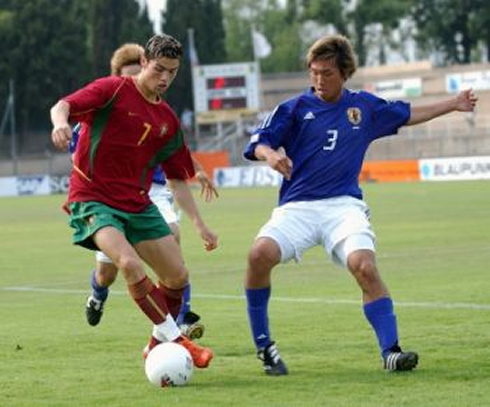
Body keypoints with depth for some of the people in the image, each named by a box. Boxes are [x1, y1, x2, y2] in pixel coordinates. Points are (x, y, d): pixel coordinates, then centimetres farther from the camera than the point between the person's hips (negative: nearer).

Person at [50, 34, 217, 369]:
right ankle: (174, 338, -17)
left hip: (138, 204, 7)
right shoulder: (113, 90, -6)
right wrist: (61, 123, -43)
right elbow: (63, 106, -19)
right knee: (130, 263, -29)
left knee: (177, 276, 2)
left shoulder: (168, 121, 11)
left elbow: (178, 178, 17)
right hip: (93, 199, -6)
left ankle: (159, 345, 24)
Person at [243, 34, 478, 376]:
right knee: (261, 253, -28)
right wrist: (270, 154, -21)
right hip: (296, 207, -1)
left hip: (344, 206, 1)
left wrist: (452, 105, 35)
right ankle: (263, 344, -11)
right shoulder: (295, 108, 6)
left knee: (365, 266, -27)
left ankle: (390, 351, -23)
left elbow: (408, 115, 31)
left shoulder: (365, 106, 14)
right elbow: (257, 144, 2)